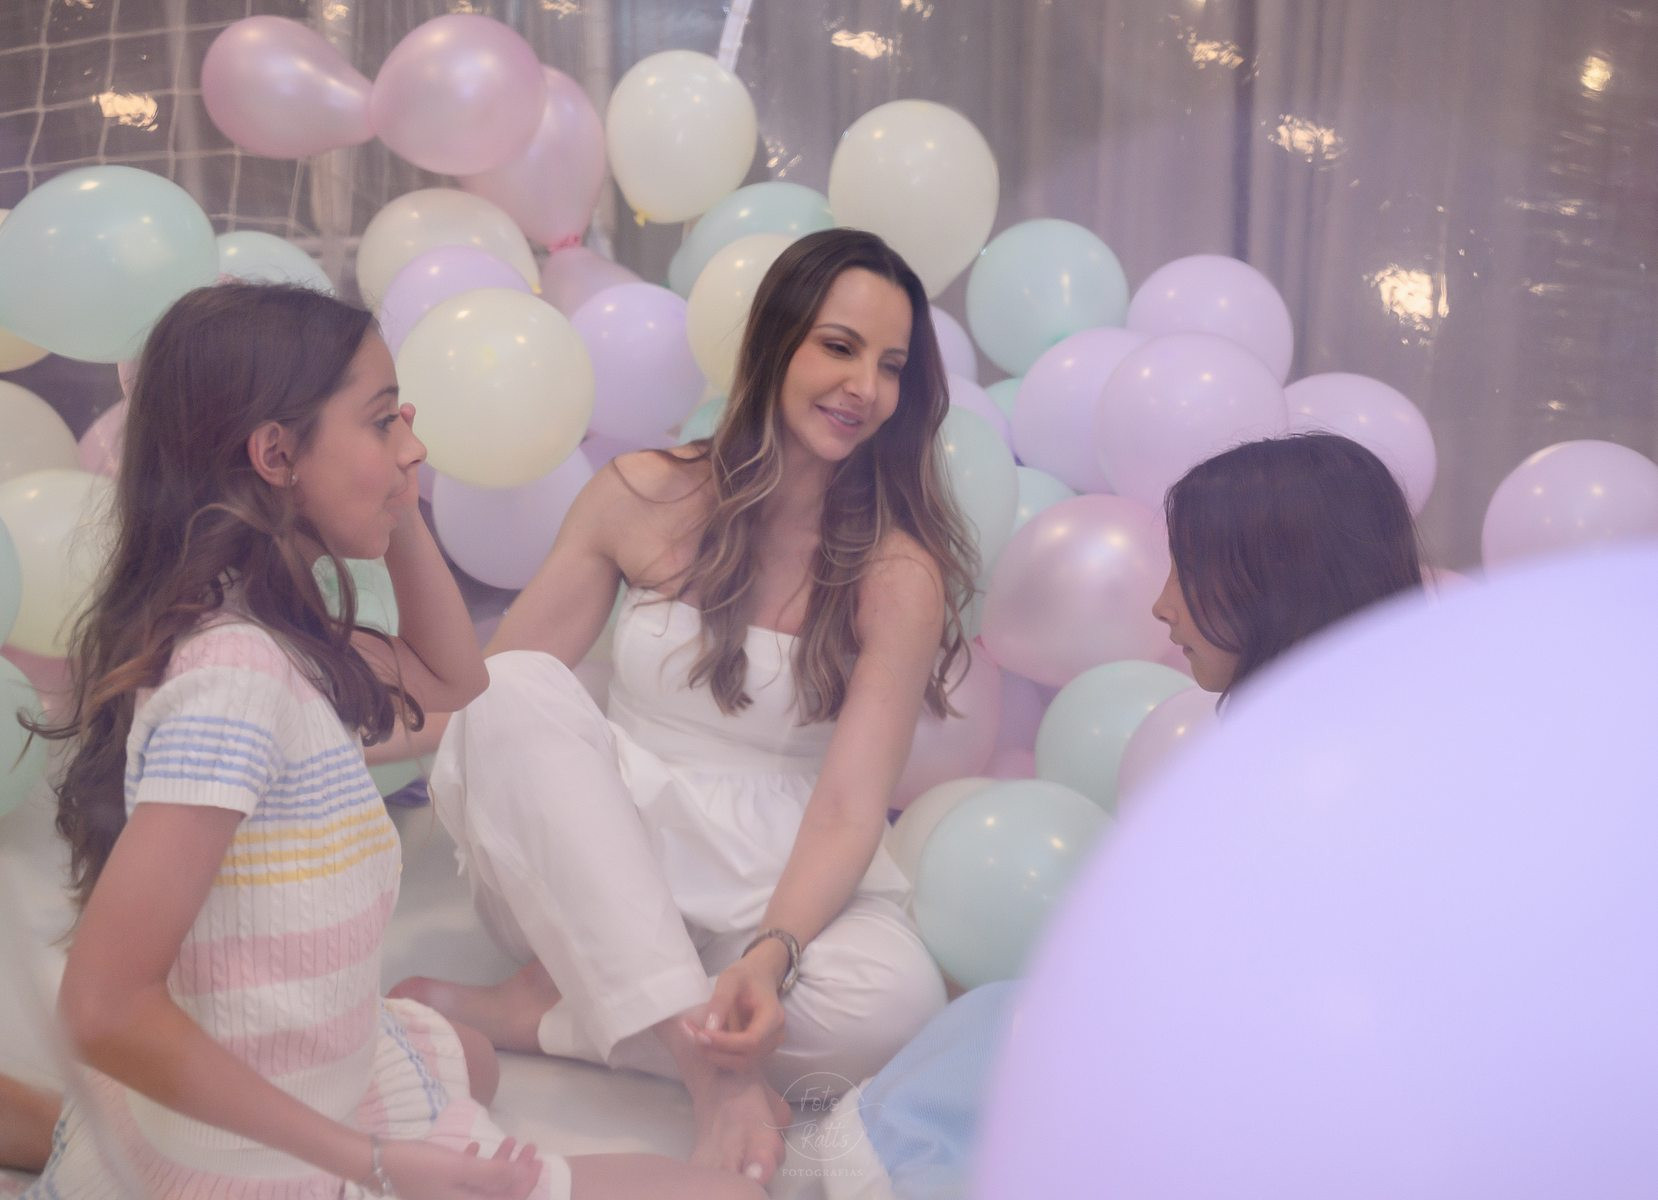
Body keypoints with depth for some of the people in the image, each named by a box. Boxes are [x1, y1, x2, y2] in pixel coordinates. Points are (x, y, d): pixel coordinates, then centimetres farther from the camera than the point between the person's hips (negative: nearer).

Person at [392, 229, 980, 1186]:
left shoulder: (900, 578, -6)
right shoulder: (645, 497, 0)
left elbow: (849, 809, -15)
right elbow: (488, 679, 4)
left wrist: (771, 955, -32)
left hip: (780, 892, -1)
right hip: (586, 885, 1)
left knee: (896, 998, -33)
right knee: (518, 696, -27)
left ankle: (532, 1013, -19)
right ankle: (708, 1070, -33)